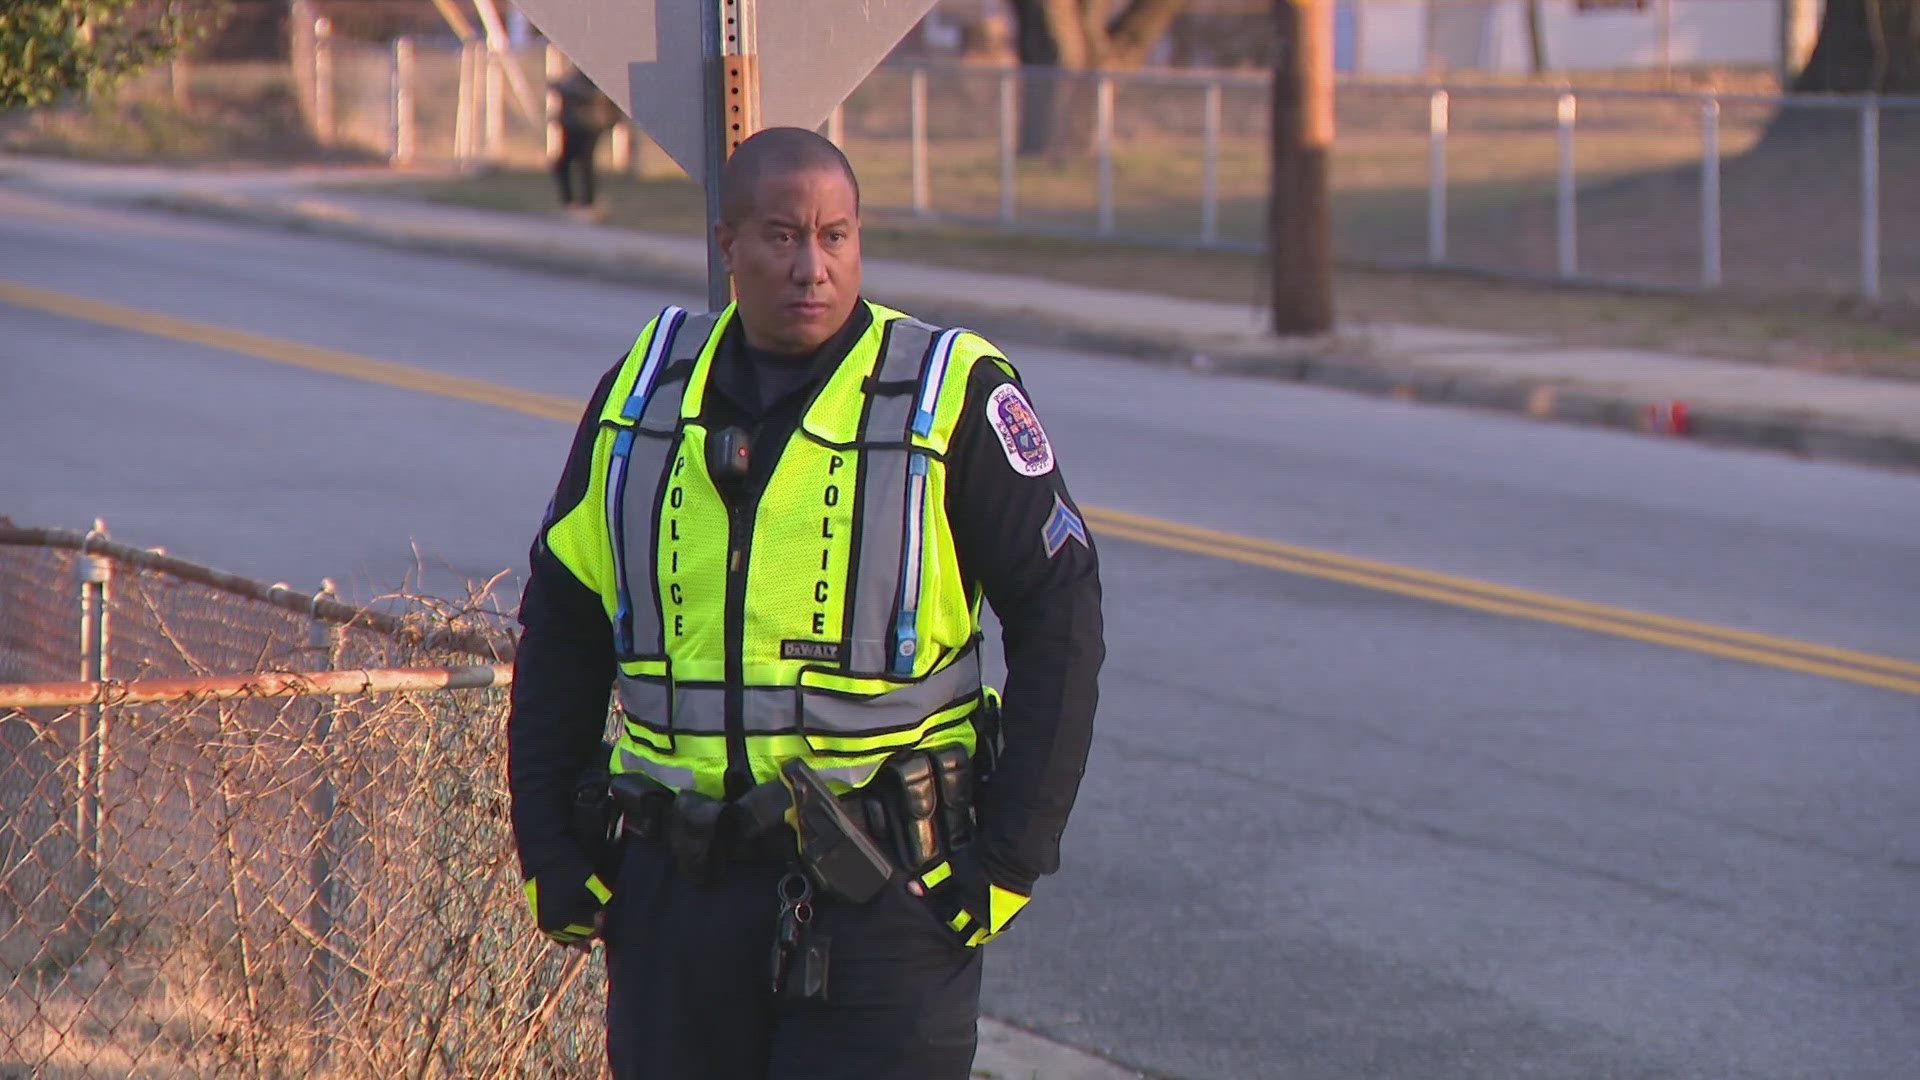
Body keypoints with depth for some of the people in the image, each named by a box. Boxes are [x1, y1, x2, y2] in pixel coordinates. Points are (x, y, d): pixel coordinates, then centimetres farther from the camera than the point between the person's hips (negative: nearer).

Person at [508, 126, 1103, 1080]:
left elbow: (1059, 616, -1)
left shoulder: (952, 399, -4)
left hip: (881, 890, -4)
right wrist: (548, 842, 10)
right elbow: (560, 617, 16)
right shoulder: (643, 395, 7)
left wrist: (1012, 854, -5)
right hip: (677, 892, 4)